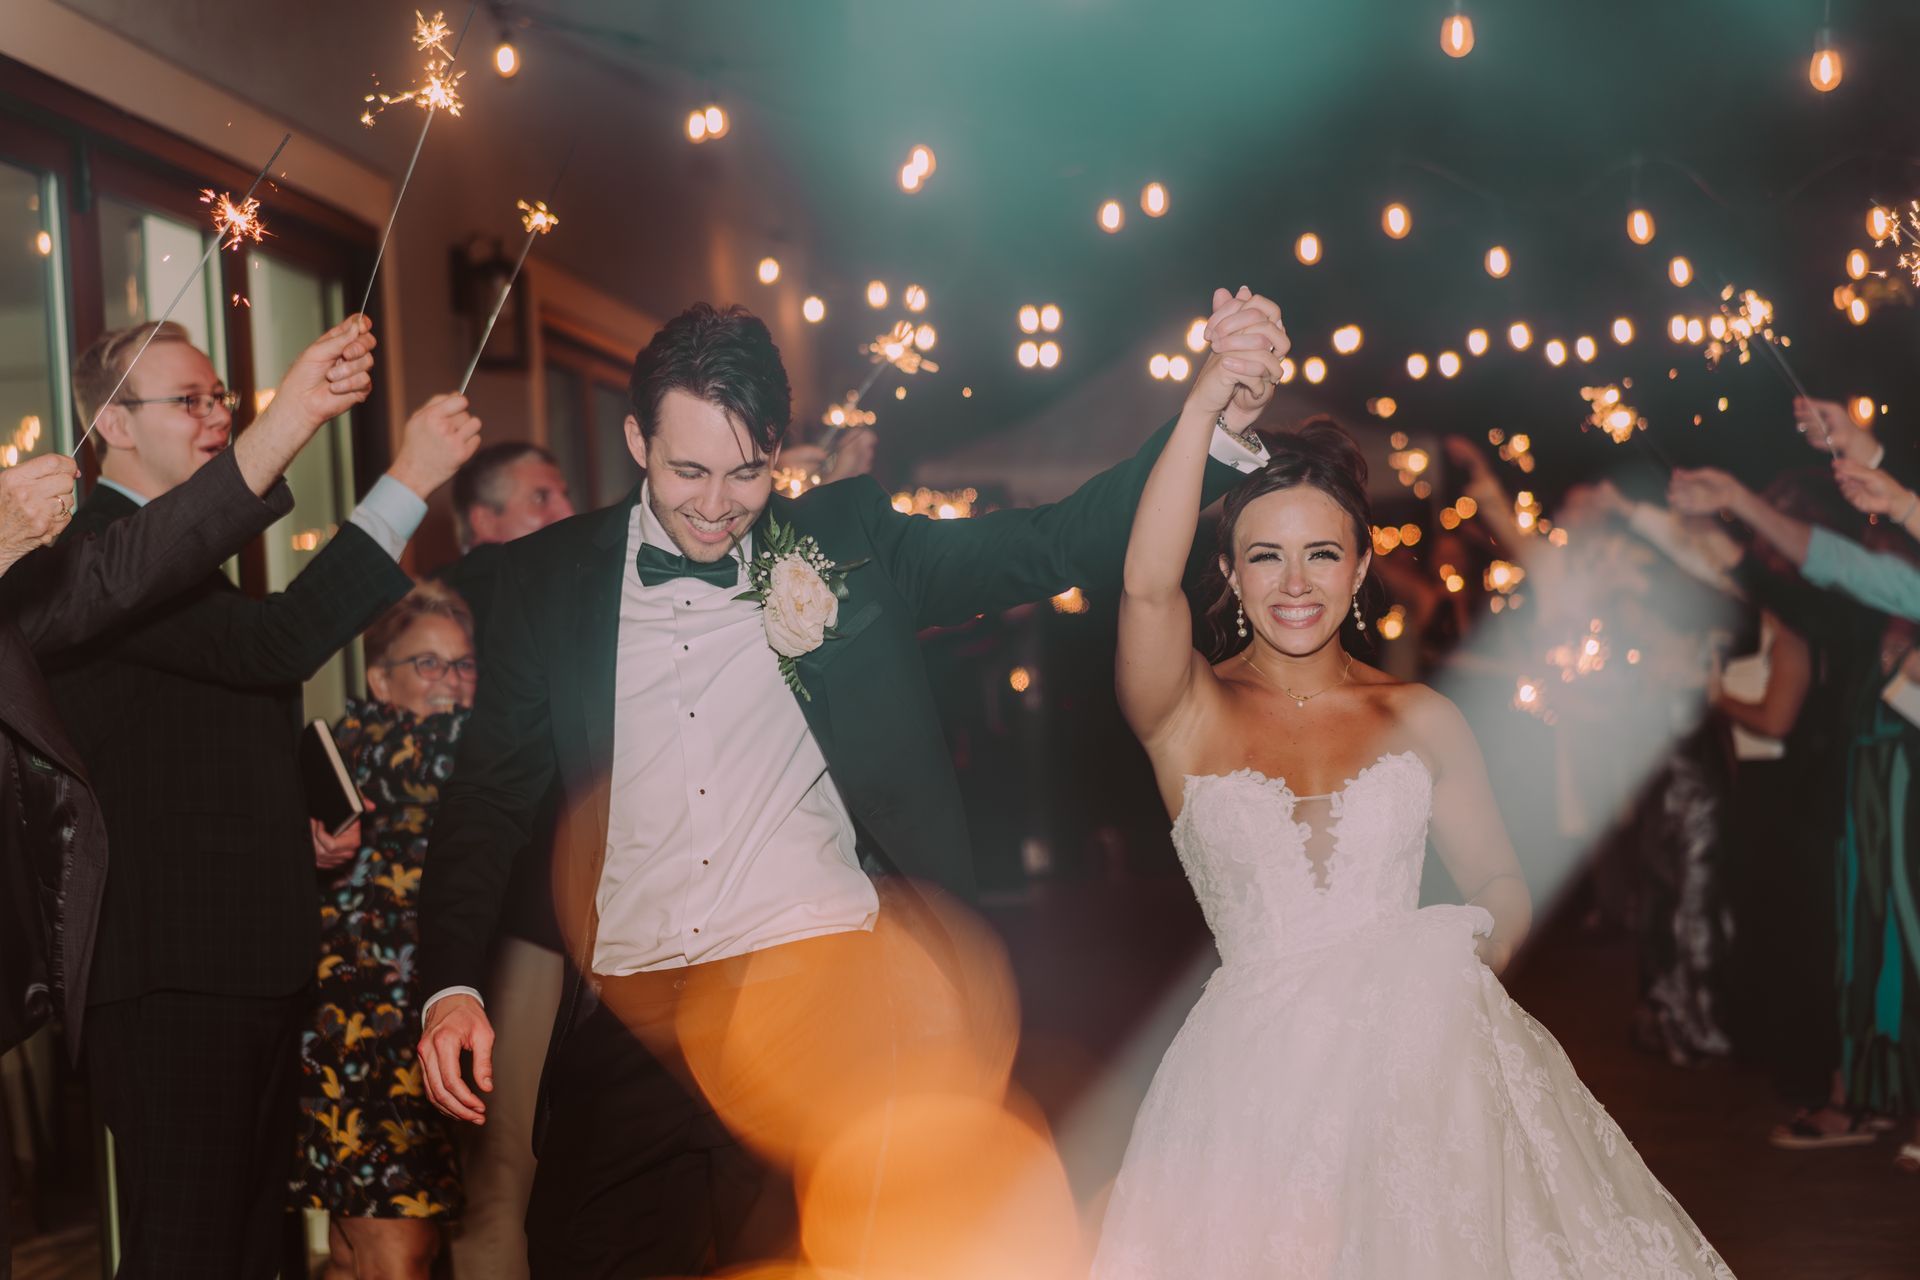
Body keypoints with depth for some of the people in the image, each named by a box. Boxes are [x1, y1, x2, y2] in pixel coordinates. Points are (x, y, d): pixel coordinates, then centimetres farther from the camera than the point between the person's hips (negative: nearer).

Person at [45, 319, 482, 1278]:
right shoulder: (97, 554, -13)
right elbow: (276, 643, -27)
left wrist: (297, 828, 14)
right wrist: (409, 482, -25)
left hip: (248, 968, 11)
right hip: (170, 974, -11)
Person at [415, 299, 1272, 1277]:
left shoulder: (846, 542, 5)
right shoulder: (549, 580, 6)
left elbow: (1058, 545, 0)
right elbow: (490, 796, 9)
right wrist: (452, 989, -3)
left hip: (824, 997, -1)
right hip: (627, 1030, 1)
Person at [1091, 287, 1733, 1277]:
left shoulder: (1420, 720, 9)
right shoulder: (1190, 713, 1)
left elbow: (1500, 883, 14)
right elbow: (1147, 585, -19)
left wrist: (1475, 950, -8)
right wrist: (1204, 404, -30)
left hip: (1420, 1054, 2)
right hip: (1258, 1072, -1)